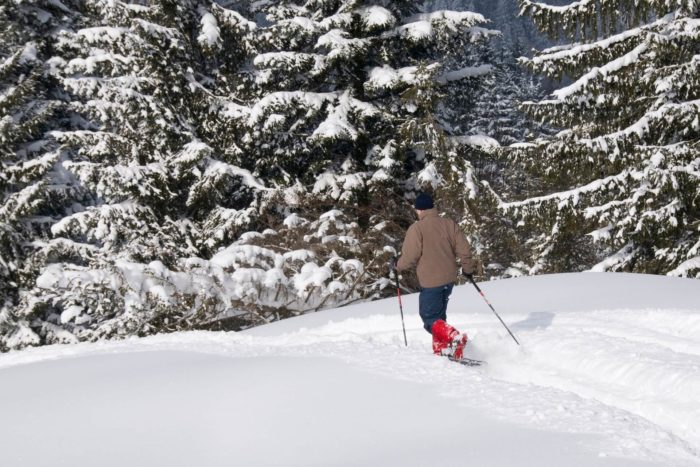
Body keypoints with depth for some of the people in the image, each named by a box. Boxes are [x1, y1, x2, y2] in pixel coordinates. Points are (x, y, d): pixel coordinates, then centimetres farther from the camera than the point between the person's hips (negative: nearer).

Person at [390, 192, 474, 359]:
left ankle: (455, 337, -23)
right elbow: (464, 249, 3)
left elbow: (410, 257, -13)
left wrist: (397, 265, 7)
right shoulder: (449, 223, 4)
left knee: (430, 318, -1)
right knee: (439, 315, 20)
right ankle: (441, 349, 18)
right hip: (449, 278, 6)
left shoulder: (417, 228, -12)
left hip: (430, 281, -6)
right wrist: (468, 269, 19)